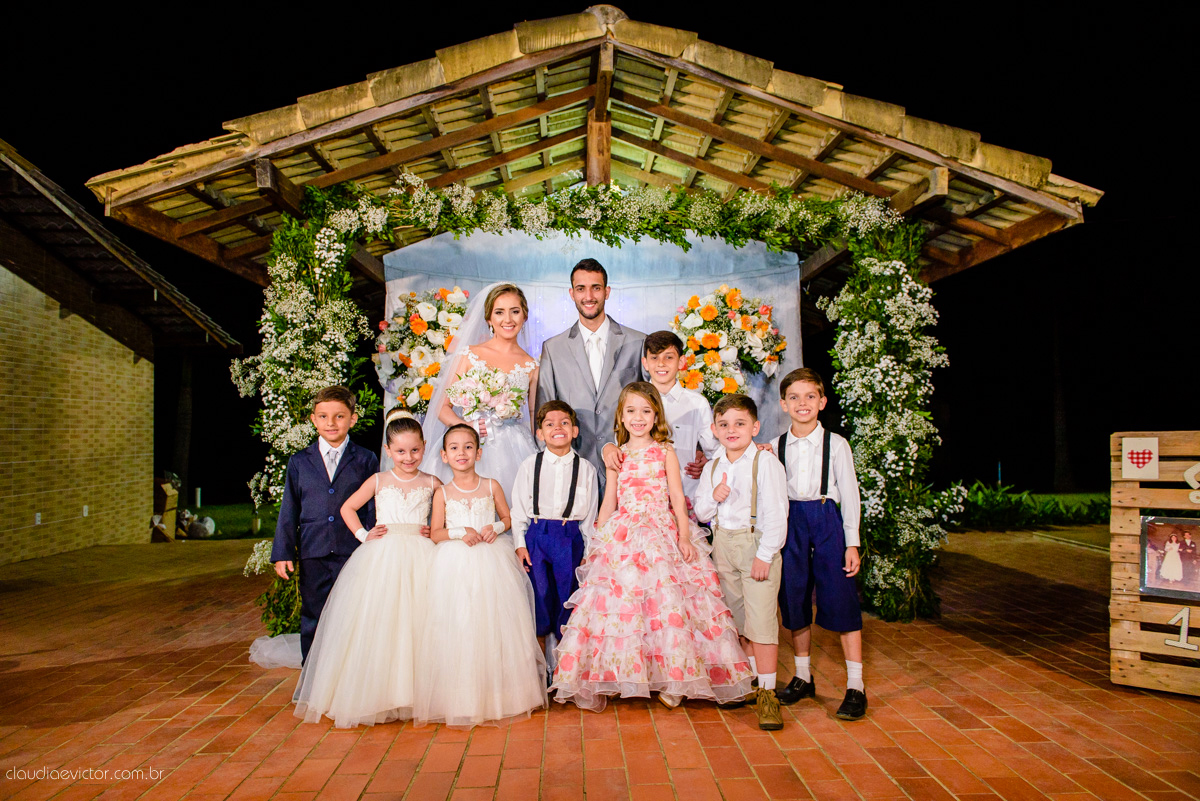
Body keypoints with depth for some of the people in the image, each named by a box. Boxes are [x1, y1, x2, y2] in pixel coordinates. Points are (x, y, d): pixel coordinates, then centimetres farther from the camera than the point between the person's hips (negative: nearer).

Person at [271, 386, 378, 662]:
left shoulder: (366, 460, 4)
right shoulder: (299, 462, 8)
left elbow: (372, 508, 5)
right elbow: (289, 510, 10)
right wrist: (282, 553, 5)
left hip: (353, 554, -2)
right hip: (313, 555, 2)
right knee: (312, 621, 9)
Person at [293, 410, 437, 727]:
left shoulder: (432, 483, 5)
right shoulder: (379, 481, 5)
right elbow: (347, 507, 14)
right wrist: (363, 535, 2)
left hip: (420, 557, 0)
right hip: (382, 557, 0)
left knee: (417, 623, -3)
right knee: (376, 623, -1)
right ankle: (377, 693, 11)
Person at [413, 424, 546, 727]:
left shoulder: (491, 486, 5)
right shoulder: (442, 492, 4)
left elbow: (508, 518, 12)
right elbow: (436, 532, 3)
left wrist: (496, 527, -8)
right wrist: (460, 532, -14)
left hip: (492, 562, 0)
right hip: (455, 565, 0)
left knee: (495, 625, 1)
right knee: (458, 628, -1)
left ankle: (500, 696, 15)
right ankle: (462, 700, 12)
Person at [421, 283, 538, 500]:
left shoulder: (531, 366, 9)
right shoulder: (469, 356, 5)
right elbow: (442, 407, 6)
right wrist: (465, 425, -13)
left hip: (513, 452, 1)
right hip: (472, 449, 0)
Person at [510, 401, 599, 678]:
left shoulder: (585, 468, 3)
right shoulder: (530, 465, 2)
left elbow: (590, 514, 6)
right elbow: (518, 508, 4)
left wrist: (588, 549, 4)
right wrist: (520, 544, -1)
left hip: (570, 538, 0)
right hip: (536, 537, 0)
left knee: (566, 597, 4)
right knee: (538, 596, 3)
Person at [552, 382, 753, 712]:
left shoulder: (665, 453, 4)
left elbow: (678, 499, 1)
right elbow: (609, 502, 14)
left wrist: (684, 537, -8)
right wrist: (596, 541, 11)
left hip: (661, 534, -2)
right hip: (621, 536, 2)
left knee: (667, 599, -12)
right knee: (617, 599, -5)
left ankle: (673, 681, -1)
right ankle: (614, 675, 6)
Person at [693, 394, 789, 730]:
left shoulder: (766, 462, -8)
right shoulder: (712, 467, 10)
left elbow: (775, 513, -12)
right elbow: (701, 513, 13)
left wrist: (765, 554, -17)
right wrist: (713, 497, -8)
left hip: (756, 543, -6)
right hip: (723, 545, 6)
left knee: (761, 618, -9)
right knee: (740, 619, 14)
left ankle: (767, 694, -2)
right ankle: (754, 680, 28)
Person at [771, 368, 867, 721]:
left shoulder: (836, 444, -1)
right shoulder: (776, 447, 6)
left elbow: (849, 493, -1)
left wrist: (852, 543, -3)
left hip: (828, 520, -3)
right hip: (791, 523, 3)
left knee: (841, 600, -4)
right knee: (794, 600, 9)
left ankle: (855, 686, 5)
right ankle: (803, 677, 25)